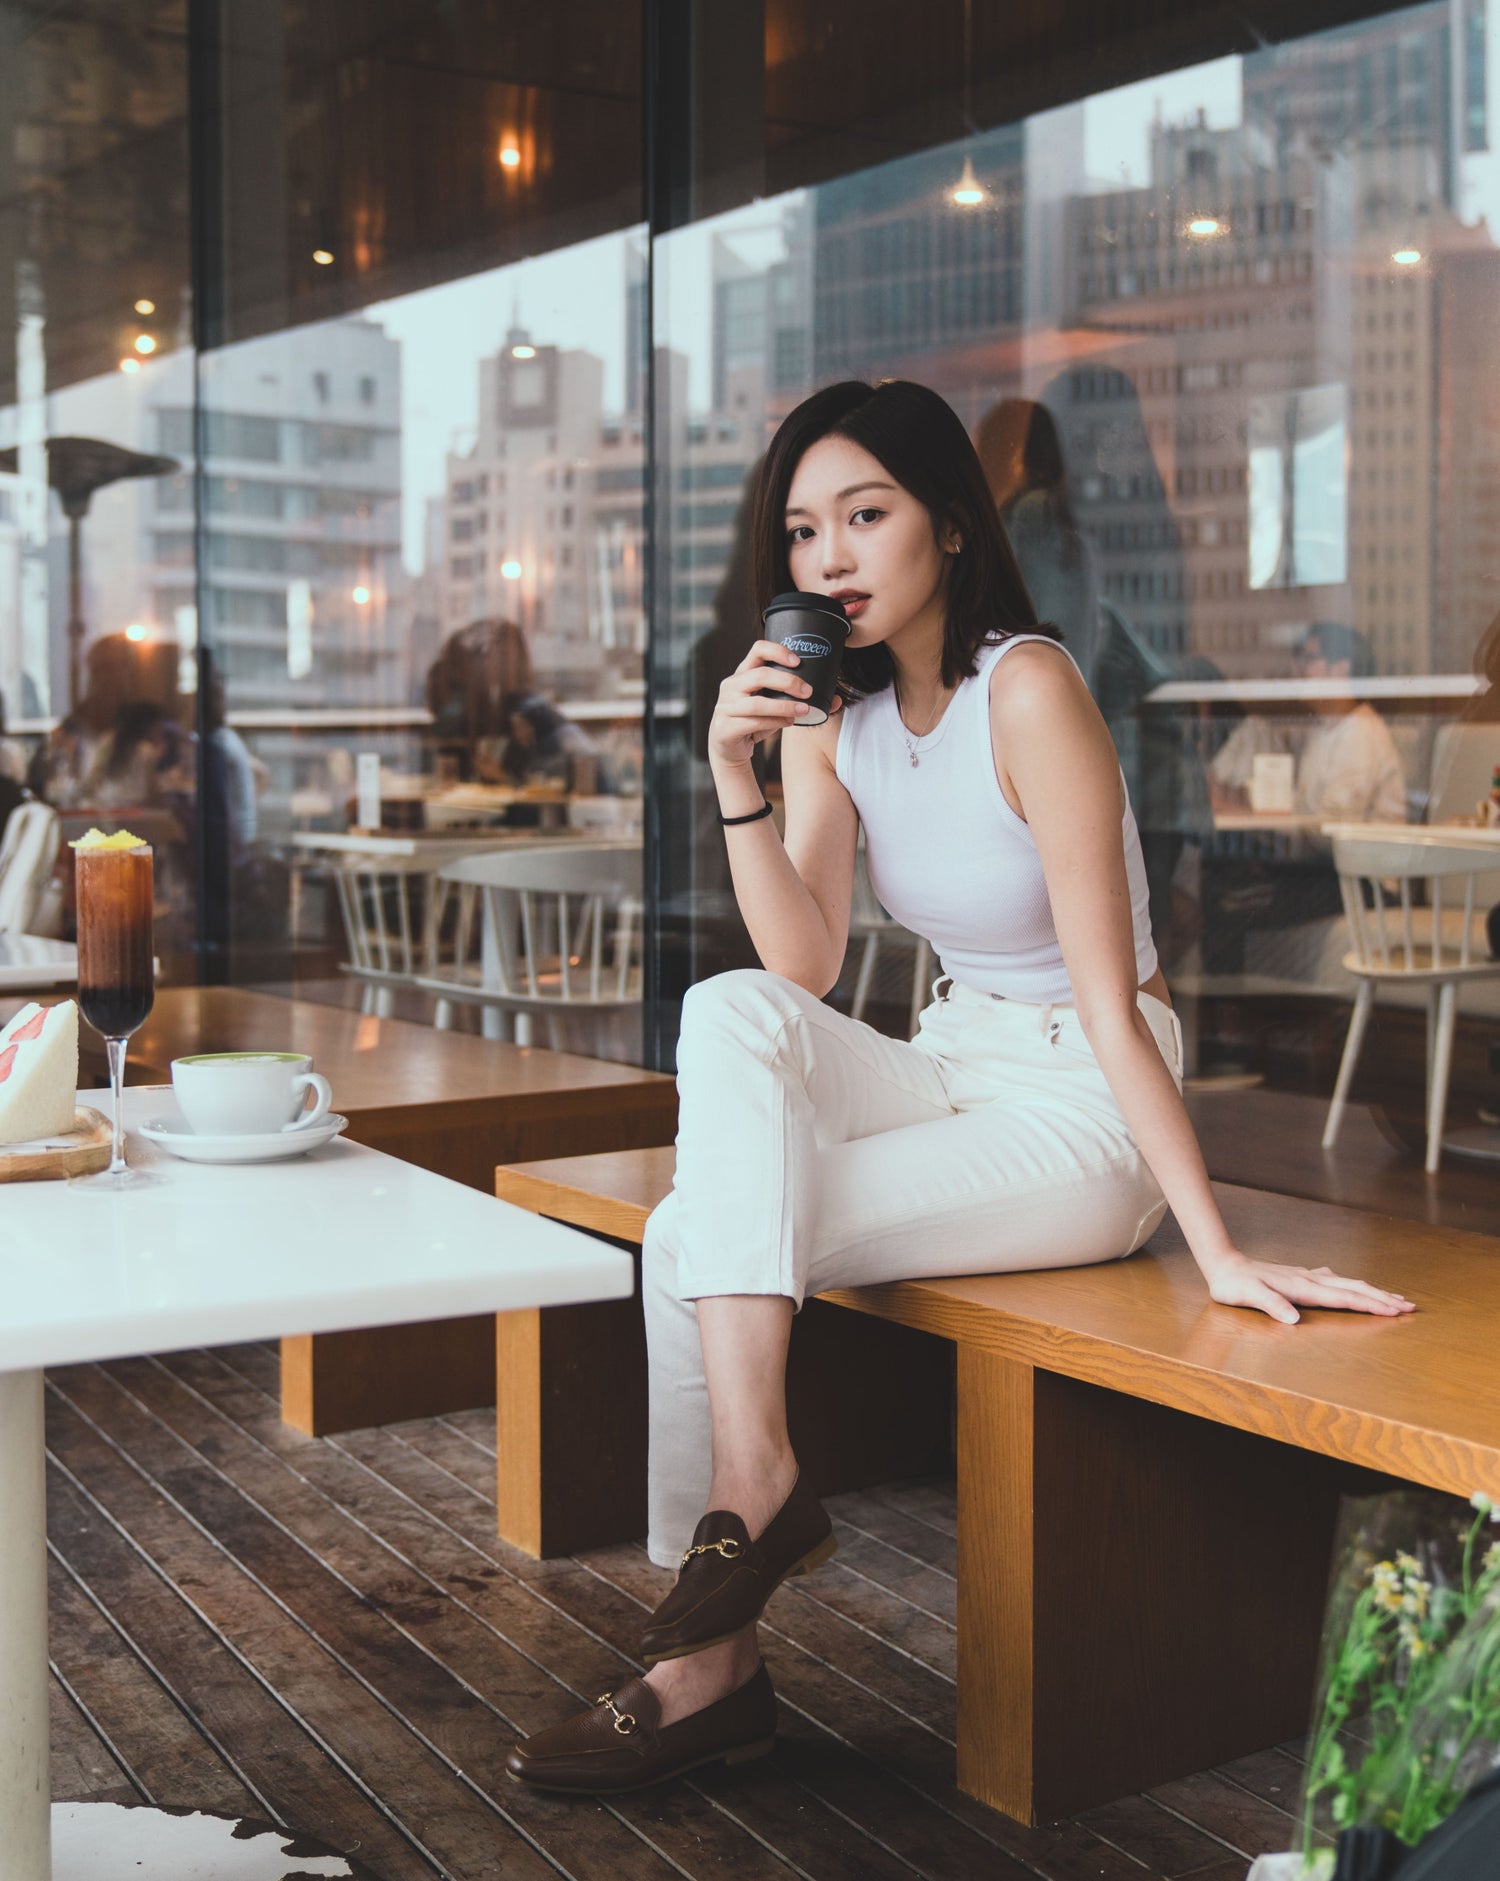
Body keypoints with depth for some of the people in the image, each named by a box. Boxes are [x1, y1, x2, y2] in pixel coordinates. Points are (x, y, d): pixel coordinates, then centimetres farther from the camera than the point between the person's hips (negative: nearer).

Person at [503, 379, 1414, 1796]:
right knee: (729, 1015, -23)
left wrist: (1218, 1251, -23)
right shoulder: (832, 705, 4)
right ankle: (752, 1486, -24)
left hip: (1081, 1112, -7)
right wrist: (736, 777, -17)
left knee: (698, 1240, -22)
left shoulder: (1025, 688, -18)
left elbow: (1109, 993, -21)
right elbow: (803, 973, -6)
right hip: (949, 1075, 7)